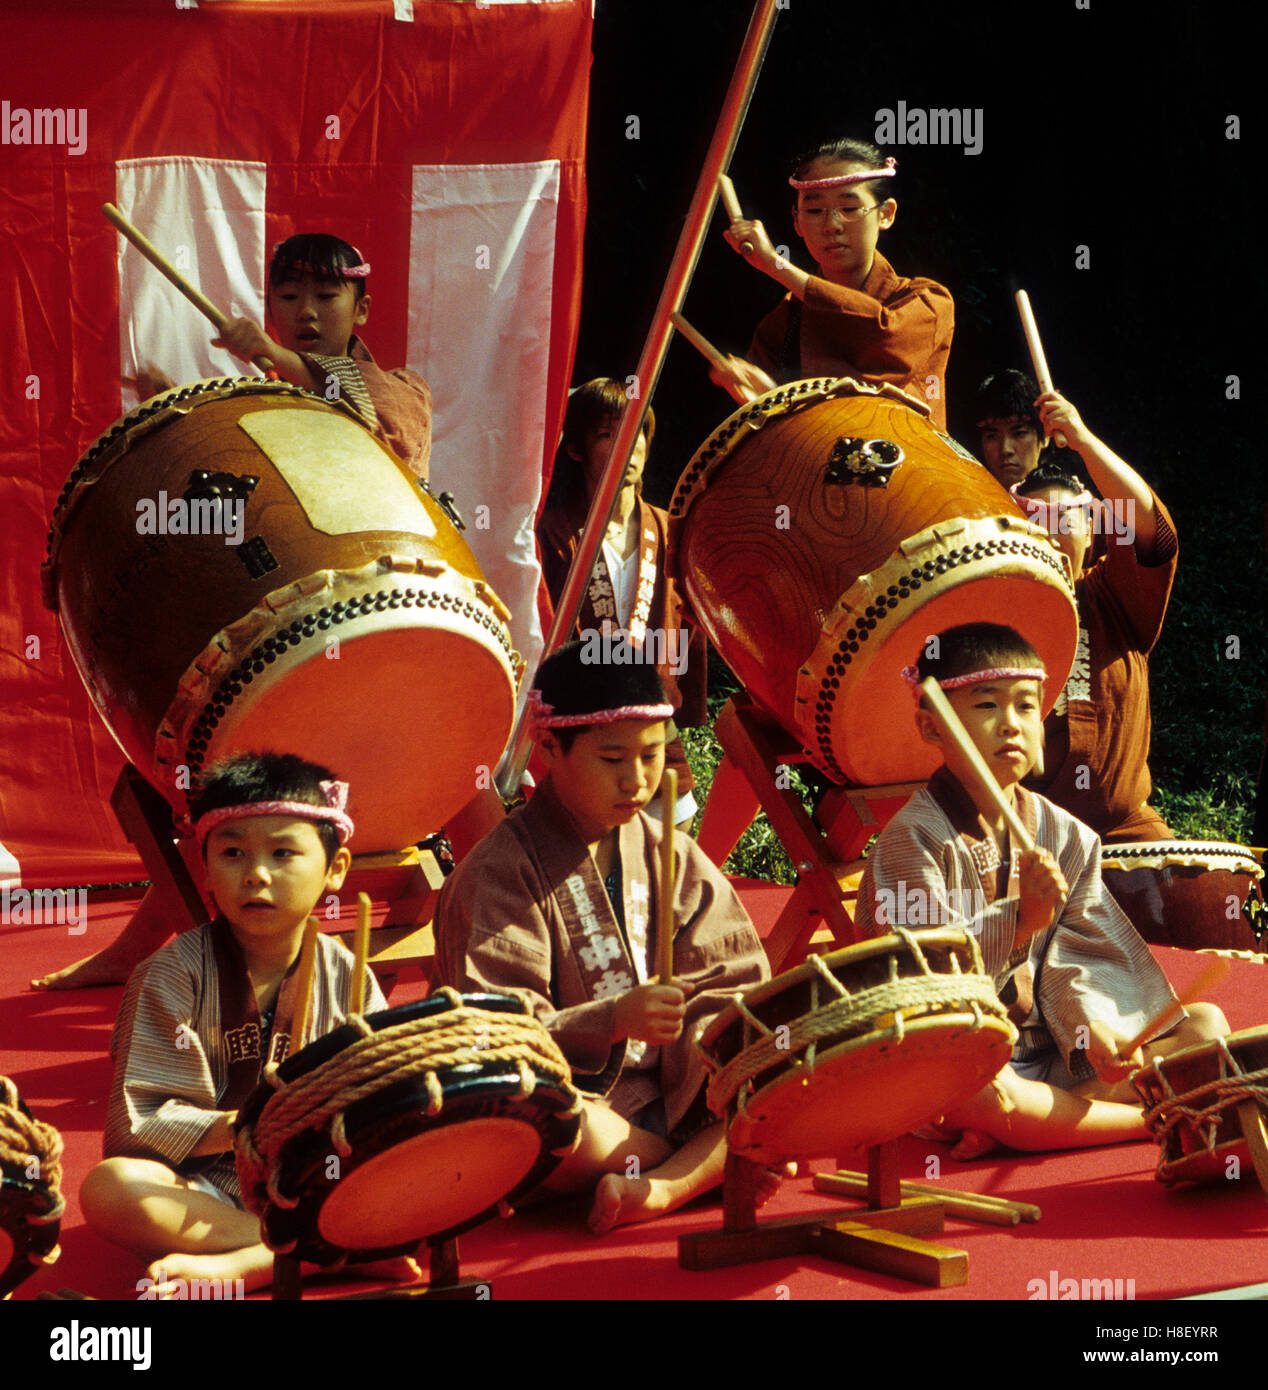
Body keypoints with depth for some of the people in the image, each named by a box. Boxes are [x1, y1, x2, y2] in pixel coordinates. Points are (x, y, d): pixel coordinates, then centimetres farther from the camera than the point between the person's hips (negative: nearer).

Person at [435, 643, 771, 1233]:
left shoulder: (671, 856, 12)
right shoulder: (501, 869, -6)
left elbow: (727, 987, 9)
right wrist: (612, 1020, -32)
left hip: (670, 1093, 5)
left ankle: (659, 1189, -28)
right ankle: (720, 1162, -15)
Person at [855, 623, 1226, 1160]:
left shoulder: (1067, 837, 11)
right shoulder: (912, 839, -8)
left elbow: (1082, 954, 4)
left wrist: (1093, 1025, -16)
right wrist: (1020, 919, -29)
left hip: (1057, 1056, 7)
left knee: (1206, 1023, -1)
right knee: (974, 1091, -41)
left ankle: (1023, 1125, -19)